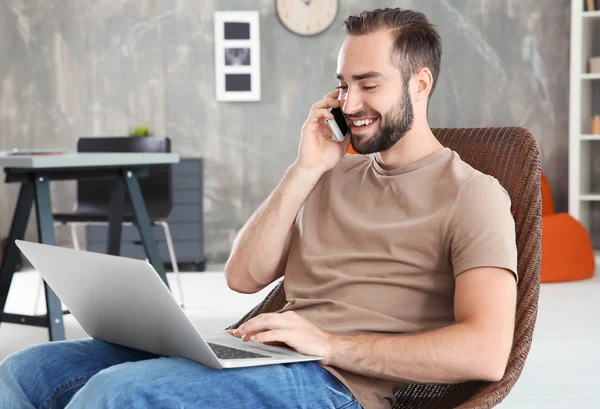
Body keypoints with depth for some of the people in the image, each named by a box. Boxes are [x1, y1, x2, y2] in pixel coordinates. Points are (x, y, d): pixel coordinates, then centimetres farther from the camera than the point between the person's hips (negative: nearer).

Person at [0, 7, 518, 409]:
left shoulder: (472, 194, 0)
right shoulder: (334, 178, 22)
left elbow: (487, 352, -15)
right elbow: (244, 277, 12)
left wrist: (332, 343, -19)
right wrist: (304, 171, 5)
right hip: (258, 362, 7)